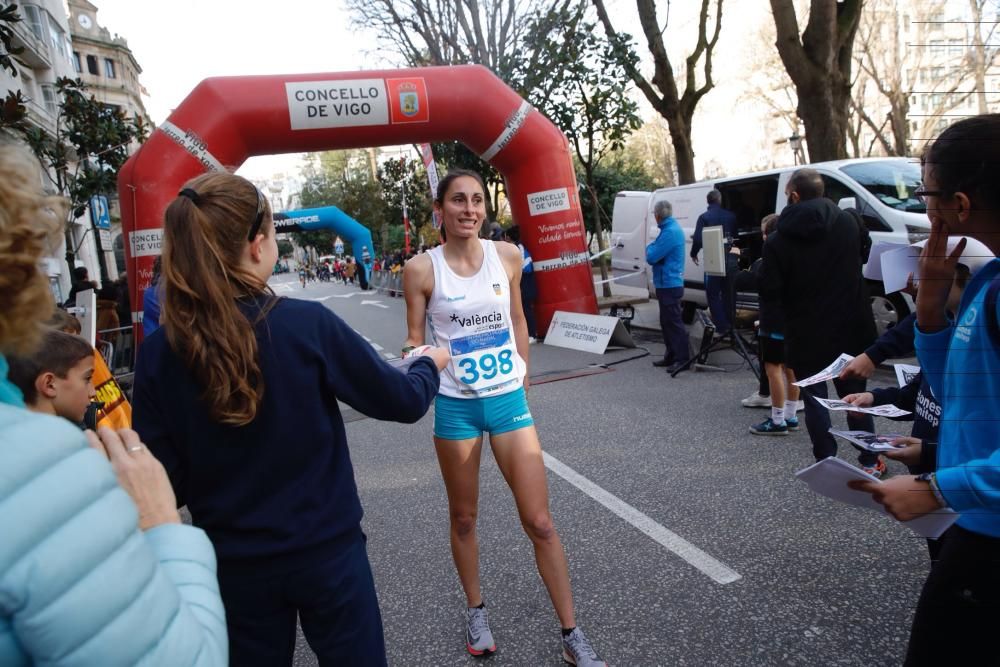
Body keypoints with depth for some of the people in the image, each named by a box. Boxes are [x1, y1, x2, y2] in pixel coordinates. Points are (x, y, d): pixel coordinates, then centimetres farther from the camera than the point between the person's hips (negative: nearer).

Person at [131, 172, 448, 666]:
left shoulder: (158, 353, -12)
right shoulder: (308, 324, -19)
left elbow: (165, 481, -7)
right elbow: (402, 402, -9)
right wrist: (429, 364, 11)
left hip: (234, 563, 3)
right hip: (326, 550, -2)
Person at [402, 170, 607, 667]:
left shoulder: (507, 256, -2)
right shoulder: (422, 269, -9)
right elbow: (414, 341, -3)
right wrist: (416, 357, -25)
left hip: (509, 400, 2)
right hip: (455, 406, -1)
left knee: (540, 522, 3)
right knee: (464, 518, 15)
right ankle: (476, 612, 39)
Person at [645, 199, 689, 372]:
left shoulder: (670, 232, -19)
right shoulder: (672, 228, 13)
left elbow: (651, 257, -19)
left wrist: (649, 247, -1)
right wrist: (653, 248, 4)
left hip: (669, 285, -10)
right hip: (667, 284, 10)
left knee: (673, 322, -6)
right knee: (667, 321, 16)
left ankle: (683, 358, -2)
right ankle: (671, 356, 24)